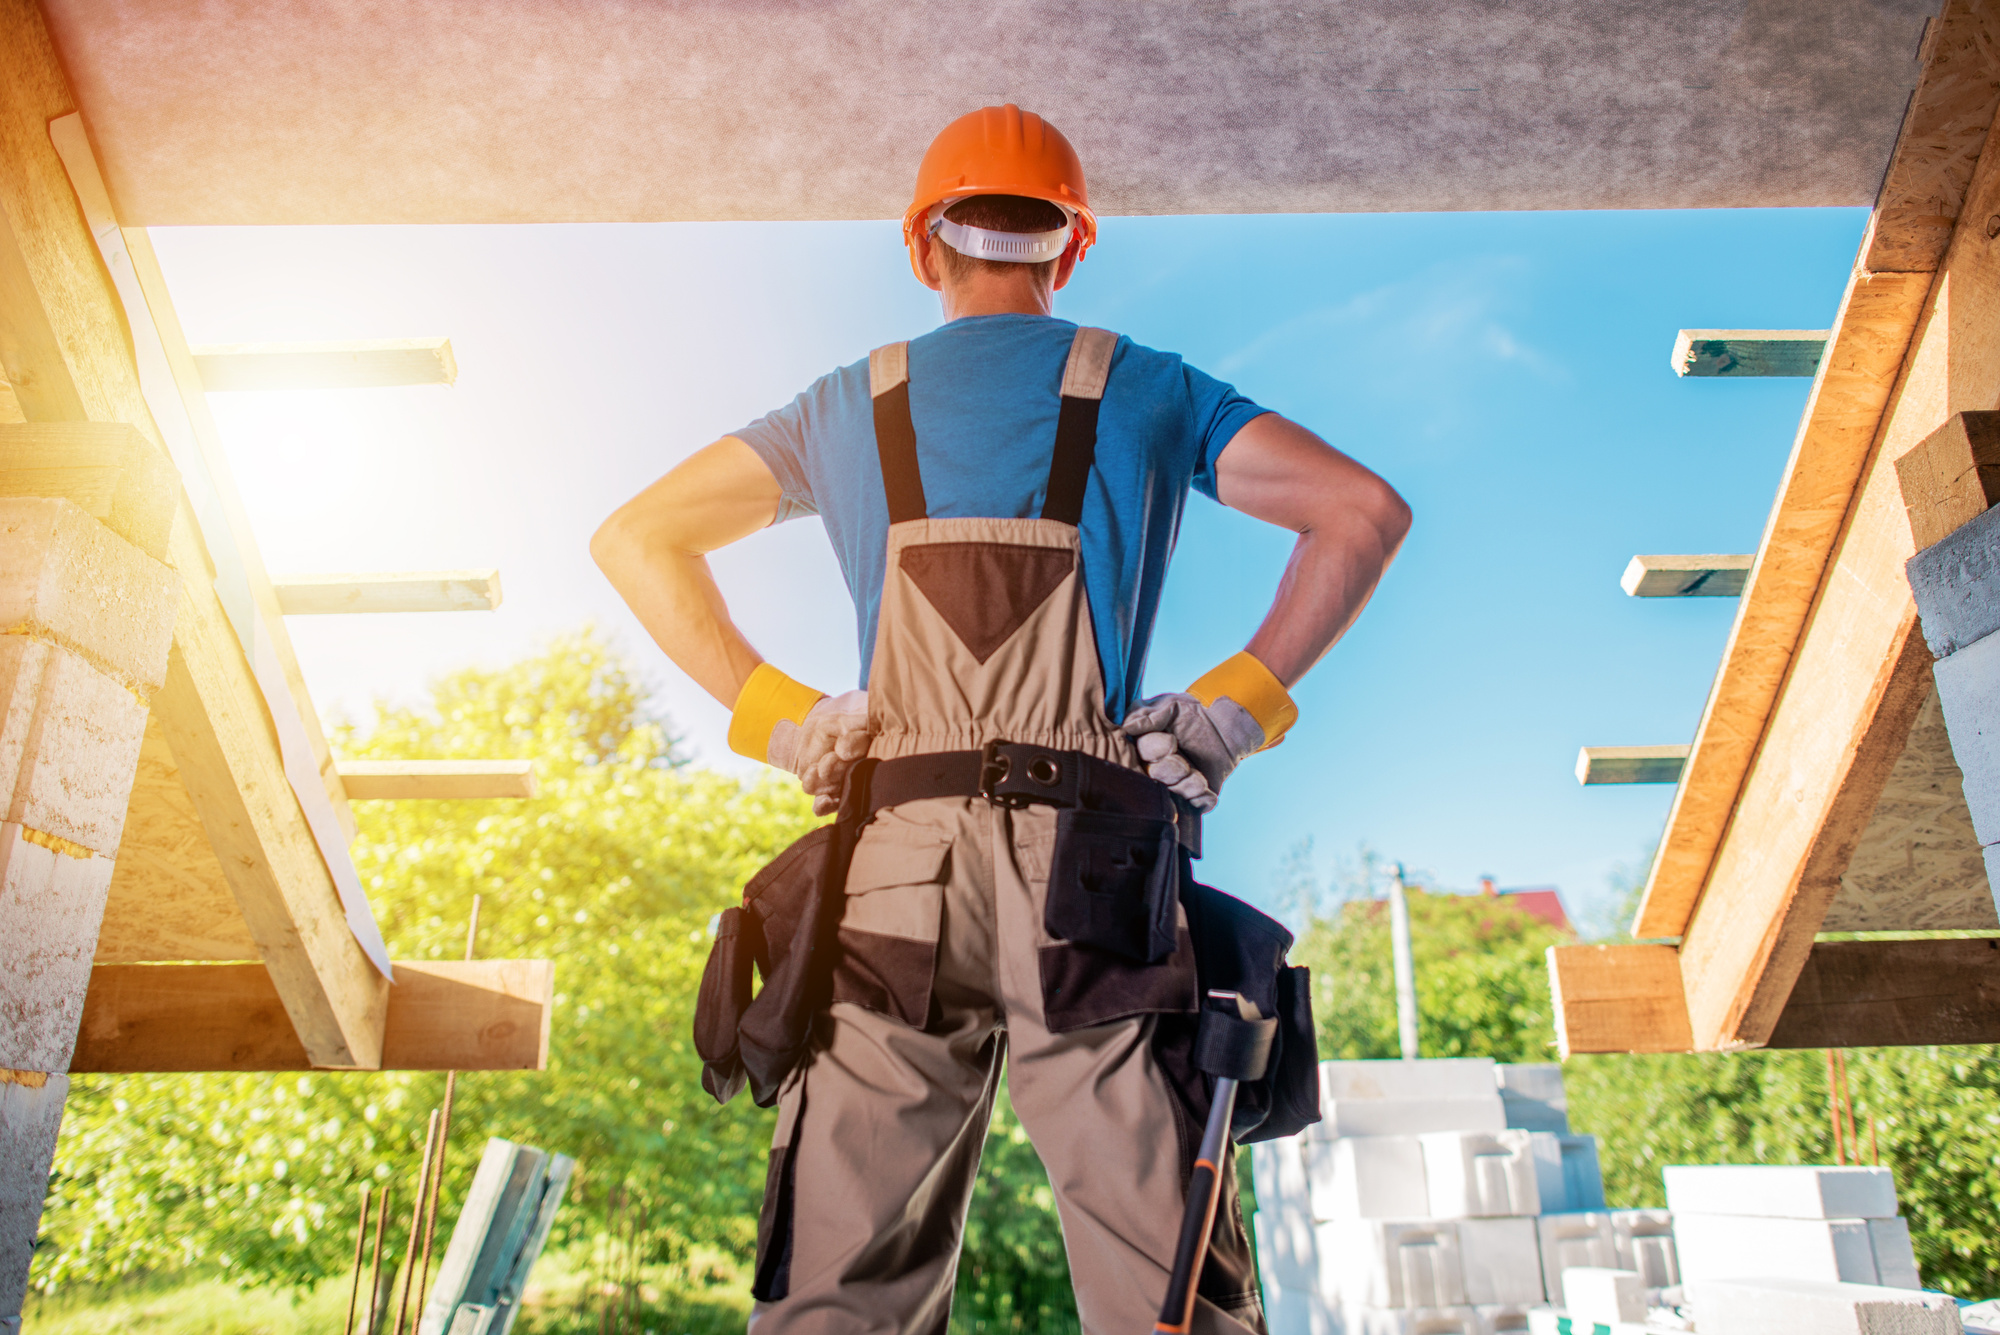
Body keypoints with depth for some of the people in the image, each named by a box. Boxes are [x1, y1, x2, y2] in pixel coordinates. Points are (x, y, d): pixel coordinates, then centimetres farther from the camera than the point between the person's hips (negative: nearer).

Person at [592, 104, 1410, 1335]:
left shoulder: (849, 406, 18)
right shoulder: (1147, 390, 13)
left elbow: (635, 539, 20)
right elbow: (1366, 510, 5)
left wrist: (776, 714, 12)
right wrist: (1239, 708, 3)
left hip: (897, 865, 2)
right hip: (1091, 866, -1)